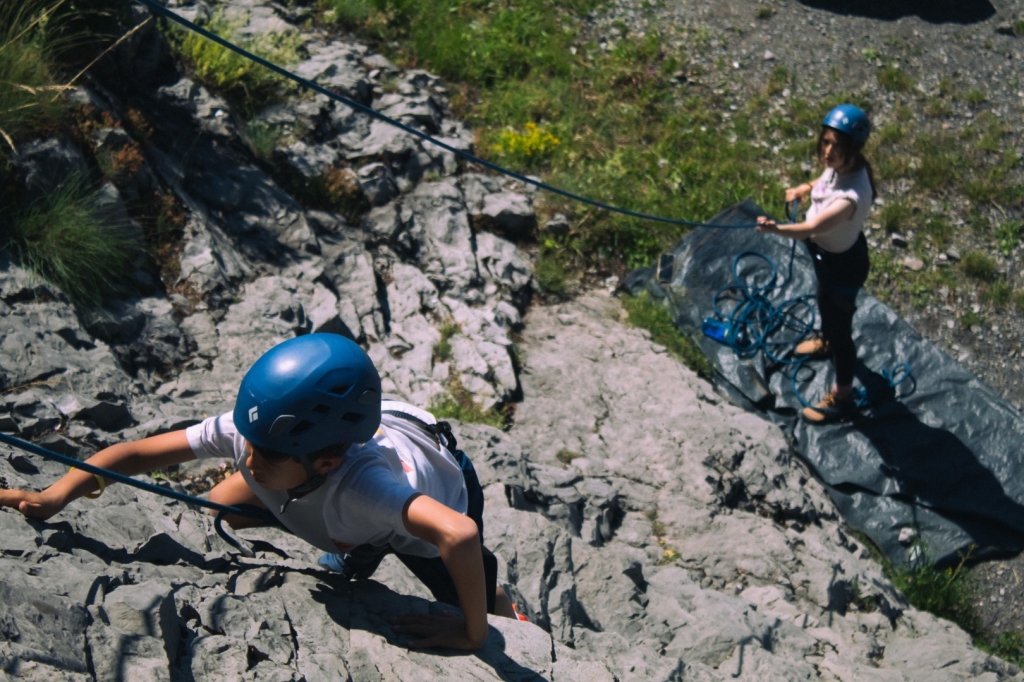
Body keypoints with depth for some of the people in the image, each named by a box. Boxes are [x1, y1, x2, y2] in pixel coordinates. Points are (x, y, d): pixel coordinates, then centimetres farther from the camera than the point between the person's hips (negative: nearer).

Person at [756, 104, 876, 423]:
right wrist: (803, 188, -7)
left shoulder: (852, 196, -43)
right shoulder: (839, 166, -18)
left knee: (840, 324, 12)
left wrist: (776, 229, -68)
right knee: (825, 300, 35)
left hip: (843, 263, -9)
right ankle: (826, 342, 67)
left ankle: (842, 396, 33)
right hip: (825, 251, 9)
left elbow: (811, 228, -53)